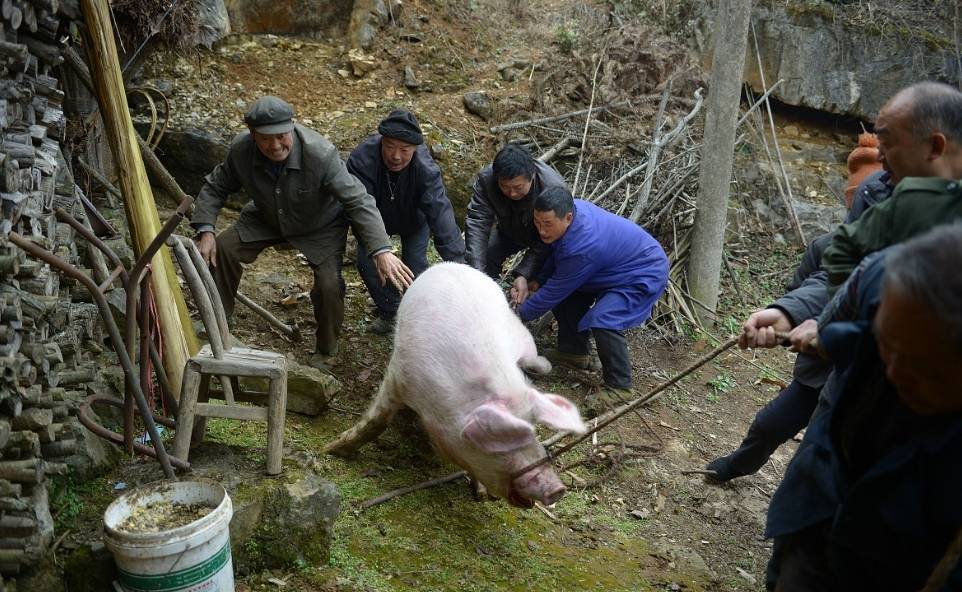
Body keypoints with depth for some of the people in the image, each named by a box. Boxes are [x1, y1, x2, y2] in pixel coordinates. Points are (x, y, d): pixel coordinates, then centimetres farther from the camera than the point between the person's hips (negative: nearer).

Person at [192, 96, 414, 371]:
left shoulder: (320, 154, -37)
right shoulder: (241, 149, -23)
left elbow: (359, 201, -37)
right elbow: (214, 187, -6)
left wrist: (382, 251, -47)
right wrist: (205, 231, -20)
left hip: (320, 227, -4)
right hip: (265, 218, 4)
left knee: (330, 284, -23)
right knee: (221, 249, -11)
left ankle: (324, 354, 5)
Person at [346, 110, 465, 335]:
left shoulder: (425, 169, -38)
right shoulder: (362, 158, -37)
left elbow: (440, 212, -45)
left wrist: (457, 263, -51)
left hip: (414, 221, -1)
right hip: (377, 218, 1)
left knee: (415, 266, -11)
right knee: (366, 263, -7)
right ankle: (389, 312, 18)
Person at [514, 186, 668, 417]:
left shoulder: (581, 248, -38)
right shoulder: (570, 208, -13)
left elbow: (554, 292, -24)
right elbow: (554, 255, 6)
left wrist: (520, 313, -10)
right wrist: (534, 284, -6)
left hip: (645, 276, -10)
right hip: (615, 266, 10)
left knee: (602, 320, -30)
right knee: (566, 295, 6)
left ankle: (619, 387, -13)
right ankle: (573, 350, 23)